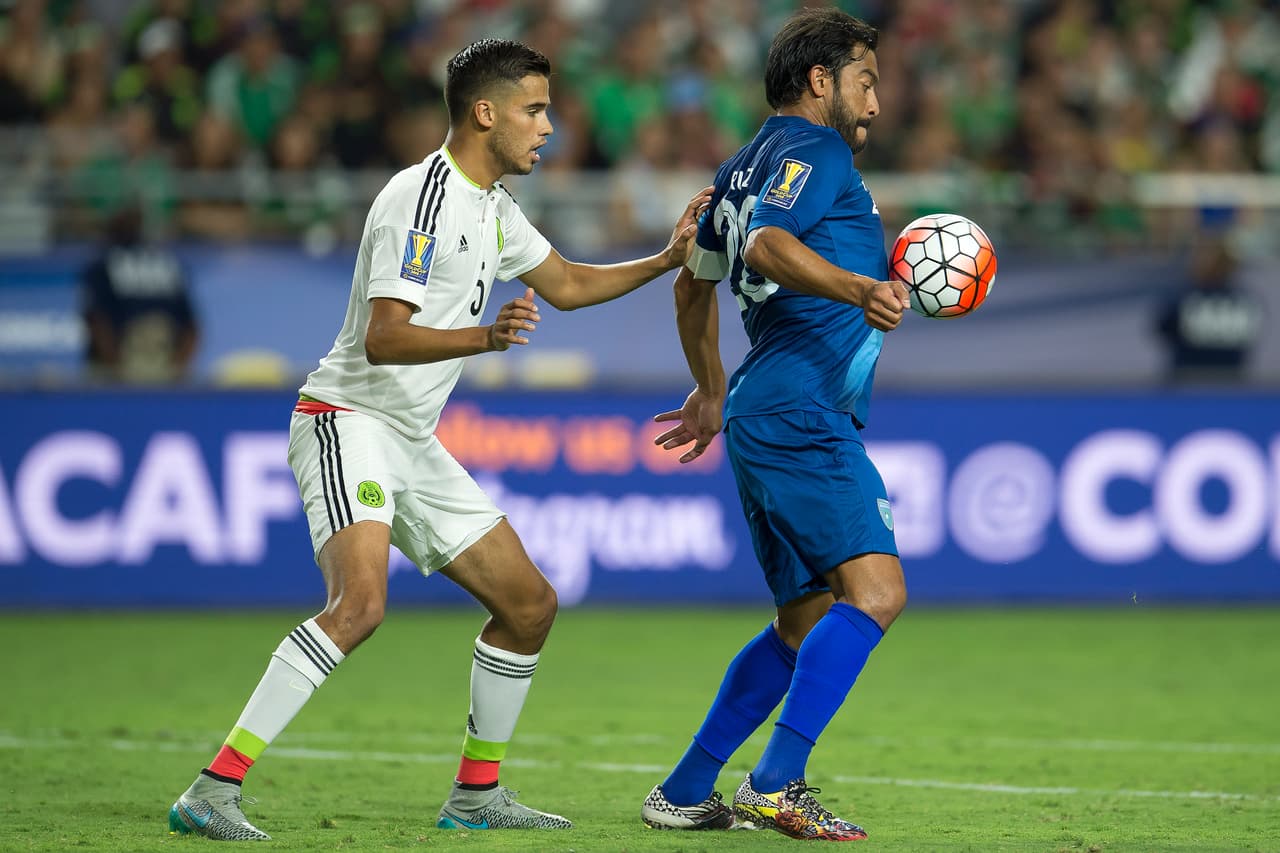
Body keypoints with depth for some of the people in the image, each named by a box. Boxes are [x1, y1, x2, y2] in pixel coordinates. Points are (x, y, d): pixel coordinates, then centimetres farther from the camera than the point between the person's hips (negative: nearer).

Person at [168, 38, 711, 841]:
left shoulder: (494, 208, 13)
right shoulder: (421, 199, -17)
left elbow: (569, 284, 30)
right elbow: (383, 337, -26)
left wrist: (668, 258, 18)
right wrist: (487, 336, -40)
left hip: (413, 442, 10)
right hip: (349, 421, -10)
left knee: (530, 604, 10)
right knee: (361, 601, -31)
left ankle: (476, 794, 24)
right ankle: (215, 790, -32)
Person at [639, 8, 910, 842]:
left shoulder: (747, 165, 25)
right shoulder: (814, 150, -4)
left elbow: (694, 282, 36)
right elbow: (767, 245, -23)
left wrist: (712, 391, 47)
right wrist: (859, 289, -38)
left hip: (761, 413, 11)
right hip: (802, 414, -11)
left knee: (808, 622, 14)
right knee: (875, 588, -20)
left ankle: (685, 791, 15)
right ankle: (775, 785, -27)